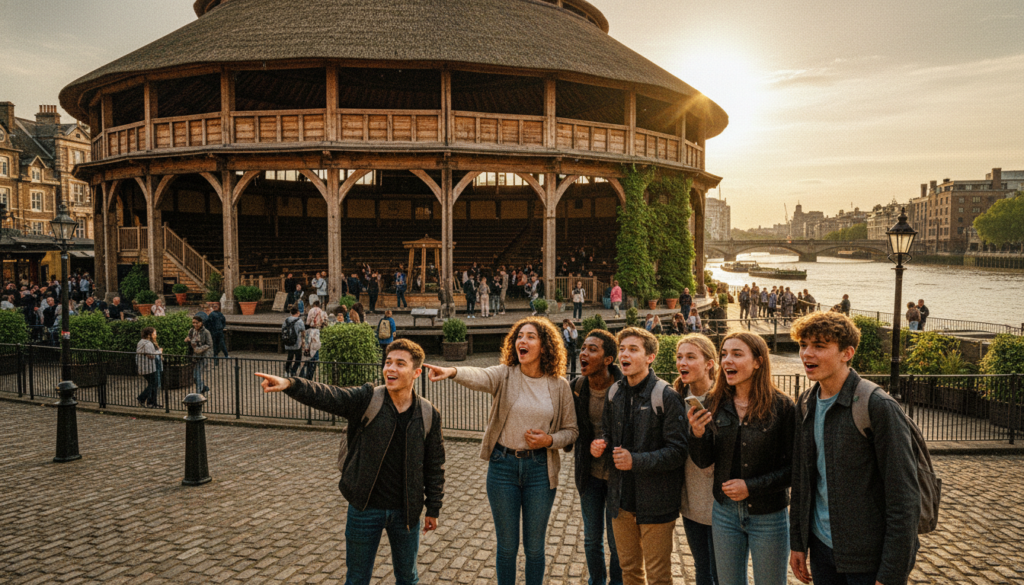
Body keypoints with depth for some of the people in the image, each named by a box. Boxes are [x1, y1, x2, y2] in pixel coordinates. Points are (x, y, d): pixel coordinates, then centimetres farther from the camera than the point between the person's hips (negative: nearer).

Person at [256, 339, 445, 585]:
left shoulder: (429, 415, -6)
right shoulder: (367, 400, -10)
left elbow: (435, 464, 1)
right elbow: (326, 396, -25)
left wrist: (433, 508, 4)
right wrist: (290, 384, -43)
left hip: (406, 512, 1)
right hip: (365, 508, -1)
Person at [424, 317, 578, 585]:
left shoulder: (559, 385, -2)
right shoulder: (505, 375, -6)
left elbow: (571, 430, 5)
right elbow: (479, 377, -28)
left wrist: (549, 440, -15)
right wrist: (452, 371, -49)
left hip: (540, 468, 1)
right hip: (503, 466, 0)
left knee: (535, 546, 13)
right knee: (507, 545, 12)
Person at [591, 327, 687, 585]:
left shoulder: (665, 396, -15)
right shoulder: (614, 393, 6)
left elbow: (678, 452, -17)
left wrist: (636, 461, -26)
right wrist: (600, 445, -2)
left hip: (655, 500, -6)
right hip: (621, 497, 6)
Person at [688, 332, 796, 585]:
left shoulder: (782, 406, -13)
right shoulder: (715, 403, -2)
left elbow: (794, 467, -11)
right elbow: (704, 462, -1)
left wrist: (751, 487, -19)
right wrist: (697, 433, -20)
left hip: (768, 516, -3)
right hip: (725, 512, 4)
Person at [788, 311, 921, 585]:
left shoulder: (878, 407, -17)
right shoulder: (806, 403, 3)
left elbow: (904, 498, -17)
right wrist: (797, 542, 11)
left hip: (870, 560, -6)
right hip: (822, 546, 6)